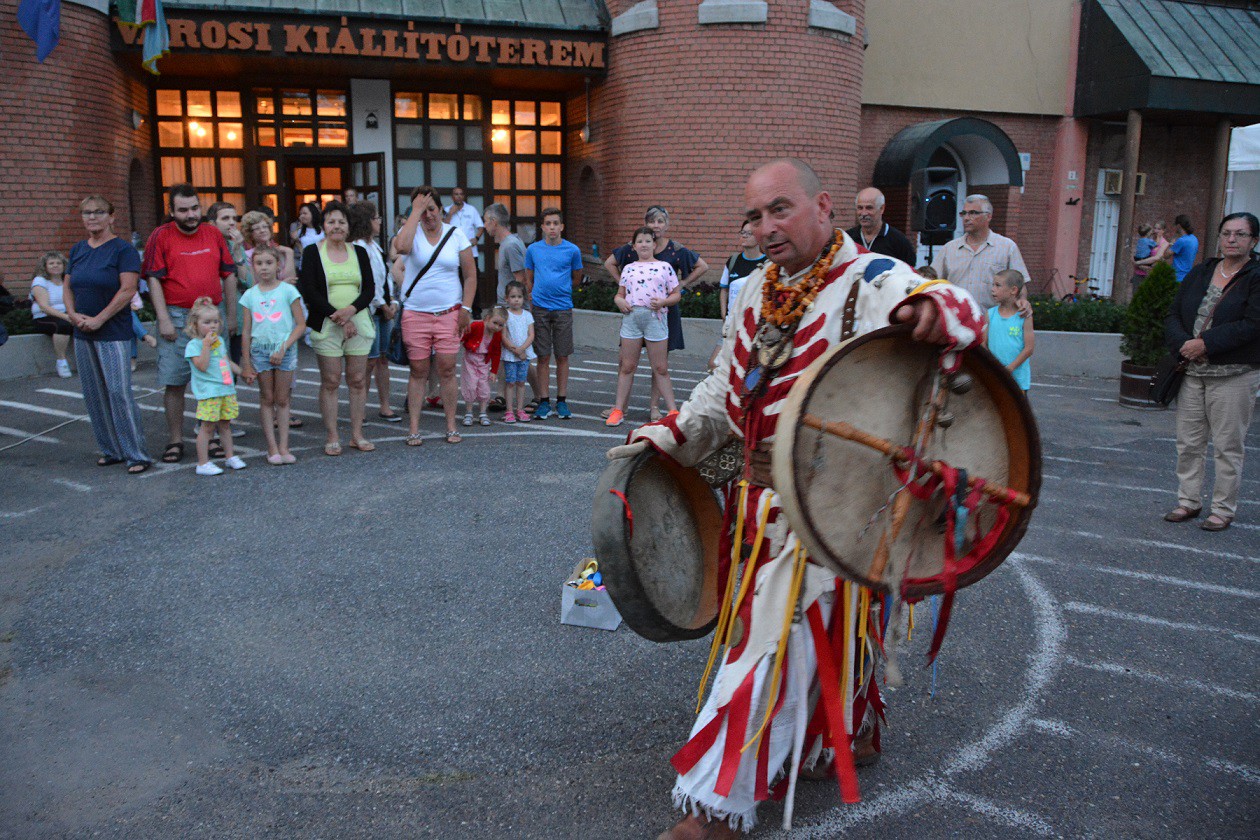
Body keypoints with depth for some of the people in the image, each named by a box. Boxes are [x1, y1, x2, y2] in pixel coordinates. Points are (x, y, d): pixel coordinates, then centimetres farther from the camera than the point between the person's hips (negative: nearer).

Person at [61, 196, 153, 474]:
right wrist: (73, 314, -3)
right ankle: (111, 450, 19)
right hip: (83, 335, 7)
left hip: (113, 333, -7)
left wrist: (98, 319, -16)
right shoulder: (77, 250, 13)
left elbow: (128, 290, -15)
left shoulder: (123, 250, -7)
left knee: (119, 392, -11)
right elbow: (67, 287, 16)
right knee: (94, 394, 9)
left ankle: (137, 454, -5)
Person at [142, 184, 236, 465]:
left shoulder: (213, 233, 8)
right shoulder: (161, 236, -1)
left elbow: (229, 275, 12)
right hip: (177, 318, -3)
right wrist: (164, 319, -11)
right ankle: (175, 441, 10)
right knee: (174, 382, 0)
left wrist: (231, 315, 8)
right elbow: (154, 280, -4)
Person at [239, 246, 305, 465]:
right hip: (260, 350, 2)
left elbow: (301, 325, -4)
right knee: (267, 399, 5)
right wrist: (246, 364, 5)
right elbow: (247, 332, 7)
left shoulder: (288, 290, -2)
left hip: (285, 350, -2)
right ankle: (272, 448, 9)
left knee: (282, 400, 5)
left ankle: (283, 447, 9)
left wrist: (283, 348, -14)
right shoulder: (250, 295, 5)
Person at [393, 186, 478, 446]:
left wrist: (466, 309, -3)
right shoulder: (412, 231, 2)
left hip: (449, 314, 0)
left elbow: (470, 275, 6)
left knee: (447, 370, 1)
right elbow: (401, 246, -24)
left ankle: (451, 427, 12)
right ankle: (414, 429, 10)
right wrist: (415, 212, -15)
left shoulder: (456, 235, 5)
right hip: (415, 314, 0)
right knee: (418, 371, 4)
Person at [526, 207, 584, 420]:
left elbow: (576, 279, 15)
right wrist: (532, 301, 8)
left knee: (562, 356, 4)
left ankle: (562, 401, 12)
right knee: (543, 356, 3)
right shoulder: (533, 249, 5)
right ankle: (544, 401, 9)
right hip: (540, 308, 0)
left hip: (563, 308, 0)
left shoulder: (572, 250, 2)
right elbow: (528, 279, 13)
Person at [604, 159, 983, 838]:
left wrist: (933, 310, -57)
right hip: (761, 495, 8)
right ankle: (855, 734, 47)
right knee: (829, 626, 22)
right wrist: (669, 436, 8)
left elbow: (963, 312, -33)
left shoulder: (872, 282, -14)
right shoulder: (757, 291, 9)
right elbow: (725, 386, 20)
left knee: (779, 638, -7)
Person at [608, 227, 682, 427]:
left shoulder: (664, 267, 7)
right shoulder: (628, 269, 14)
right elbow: (619, 294, 19)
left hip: (655, 317, -2)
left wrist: (663, 302, -12)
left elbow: (676, 294, 7)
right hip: (631, 317, 2)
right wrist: (619, 301, -4)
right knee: (627, 366, 5)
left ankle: (672, 410, 8)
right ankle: (618, 409, 10)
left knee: (660, 368, 2)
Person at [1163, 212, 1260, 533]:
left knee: (1228, 446, 2)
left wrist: (1206, 343, -20)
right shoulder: (1199, 273, 12)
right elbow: (1173, 316, 8)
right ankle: (1189, 501, 23)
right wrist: (1183, 344, -11)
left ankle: (1223, 509, 13)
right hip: (1192, 372, 5)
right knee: (1188, 442, 11)